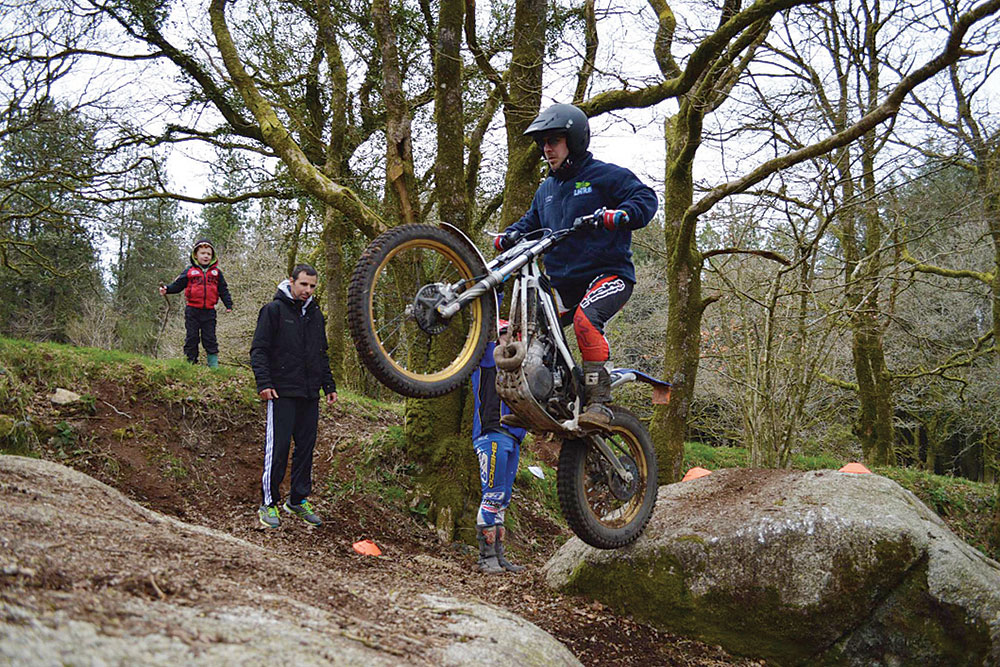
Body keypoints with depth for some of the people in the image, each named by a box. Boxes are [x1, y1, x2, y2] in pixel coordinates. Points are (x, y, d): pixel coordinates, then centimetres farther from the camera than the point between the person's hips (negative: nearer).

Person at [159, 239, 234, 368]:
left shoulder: (216, 272, 9)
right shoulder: (189, 271, 4)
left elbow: (223, 290, 12)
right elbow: (178, 285, 5)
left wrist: (229, 304, 7)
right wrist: (167, 289, -13)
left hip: (209, 311, 1)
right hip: (192, 310, -1)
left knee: (210, 338, 4)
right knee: (192, 338, 4)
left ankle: (213, 365, 8)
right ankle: (190, 362, 12)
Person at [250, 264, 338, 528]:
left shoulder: (315, 314, 17)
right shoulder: (274, 310, -2)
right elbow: (259, 350, -6)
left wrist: (329, 385, 19)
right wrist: (264, 383, -16)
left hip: (310, 394, 6)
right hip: (282, 392, -6)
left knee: (306, 448, 8)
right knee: (278, 447, -7)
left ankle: (299, 500, 18)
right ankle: (269, 503, 1)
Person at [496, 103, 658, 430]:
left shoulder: (606, 175, 0)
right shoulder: (546, 189, 22)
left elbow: (645, 197, -10)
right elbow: (531, 222, 28)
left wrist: (621, 214, -32)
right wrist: (510, 236, 4)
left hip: (609, 274, -7)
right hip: (563, 283, 7)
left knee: (585, 319, -34)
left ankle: (600, 401, -34)